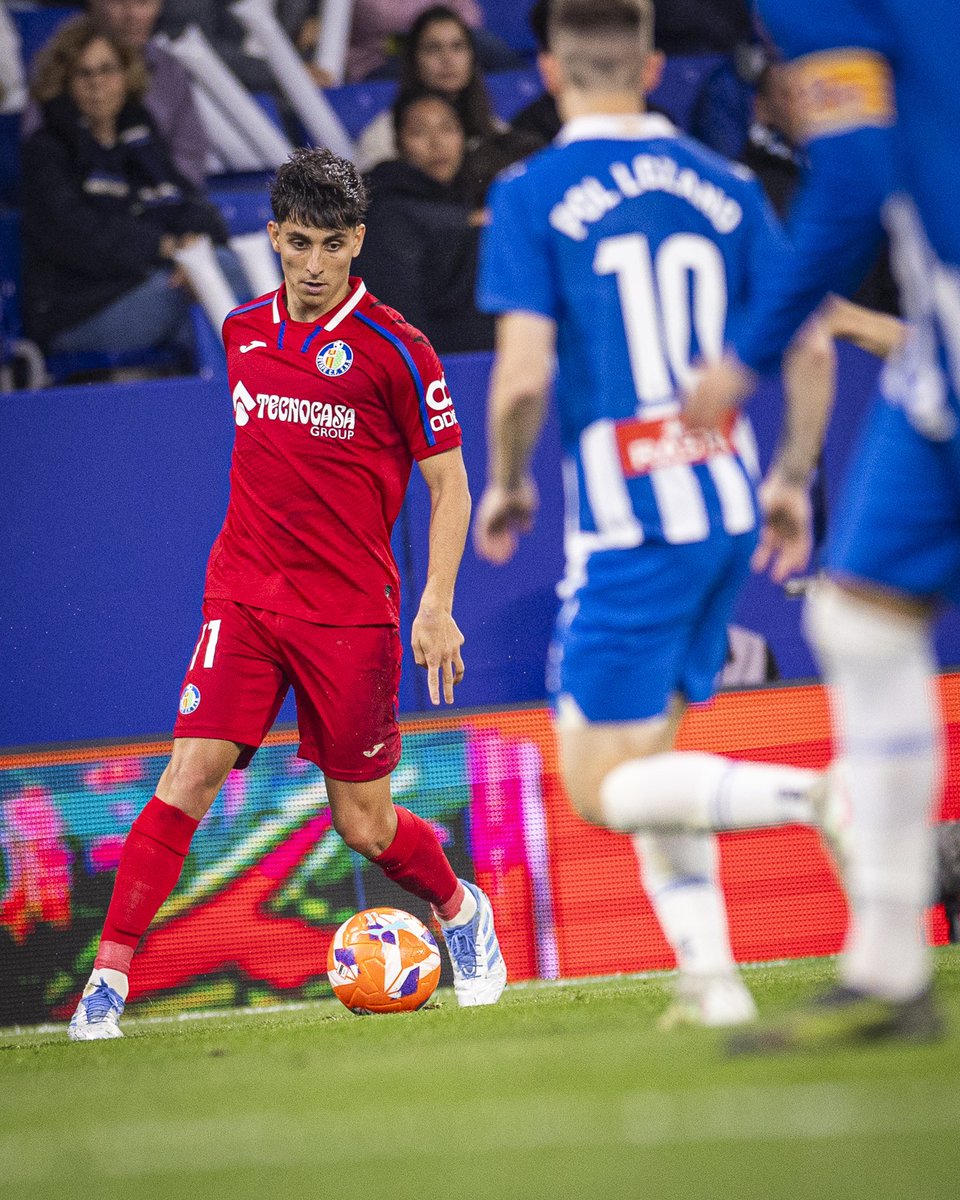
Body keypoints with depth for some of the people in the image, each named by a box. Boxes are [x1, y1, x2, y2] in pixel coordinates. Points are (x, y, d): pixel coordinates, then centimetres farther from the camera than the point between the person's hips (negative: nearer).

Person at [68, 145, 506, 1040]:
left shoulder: (393, 350, -7)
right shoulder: (243, 333, 6)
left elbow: (448, 484, -2)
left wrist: (437, 606, -10)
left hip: (351, 613, -3)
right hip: (242, 596, 3)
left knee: (363, 825, 5)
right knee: (189, 776, -15)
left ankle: (460, 913, 35)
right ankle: (108, 979, -14)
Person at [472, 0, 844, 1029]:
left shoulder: (532, 196, -6)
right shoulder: (725, 187, 7)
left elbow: (524, 374, -14)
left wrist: (506, 485, 4)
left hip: (627, 523, -6)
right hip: (729, 507, 6)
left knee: (602, 784, -1)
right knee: (649, 756, 18)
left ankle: (821, 796, -21)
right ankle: (709, 975, 6)